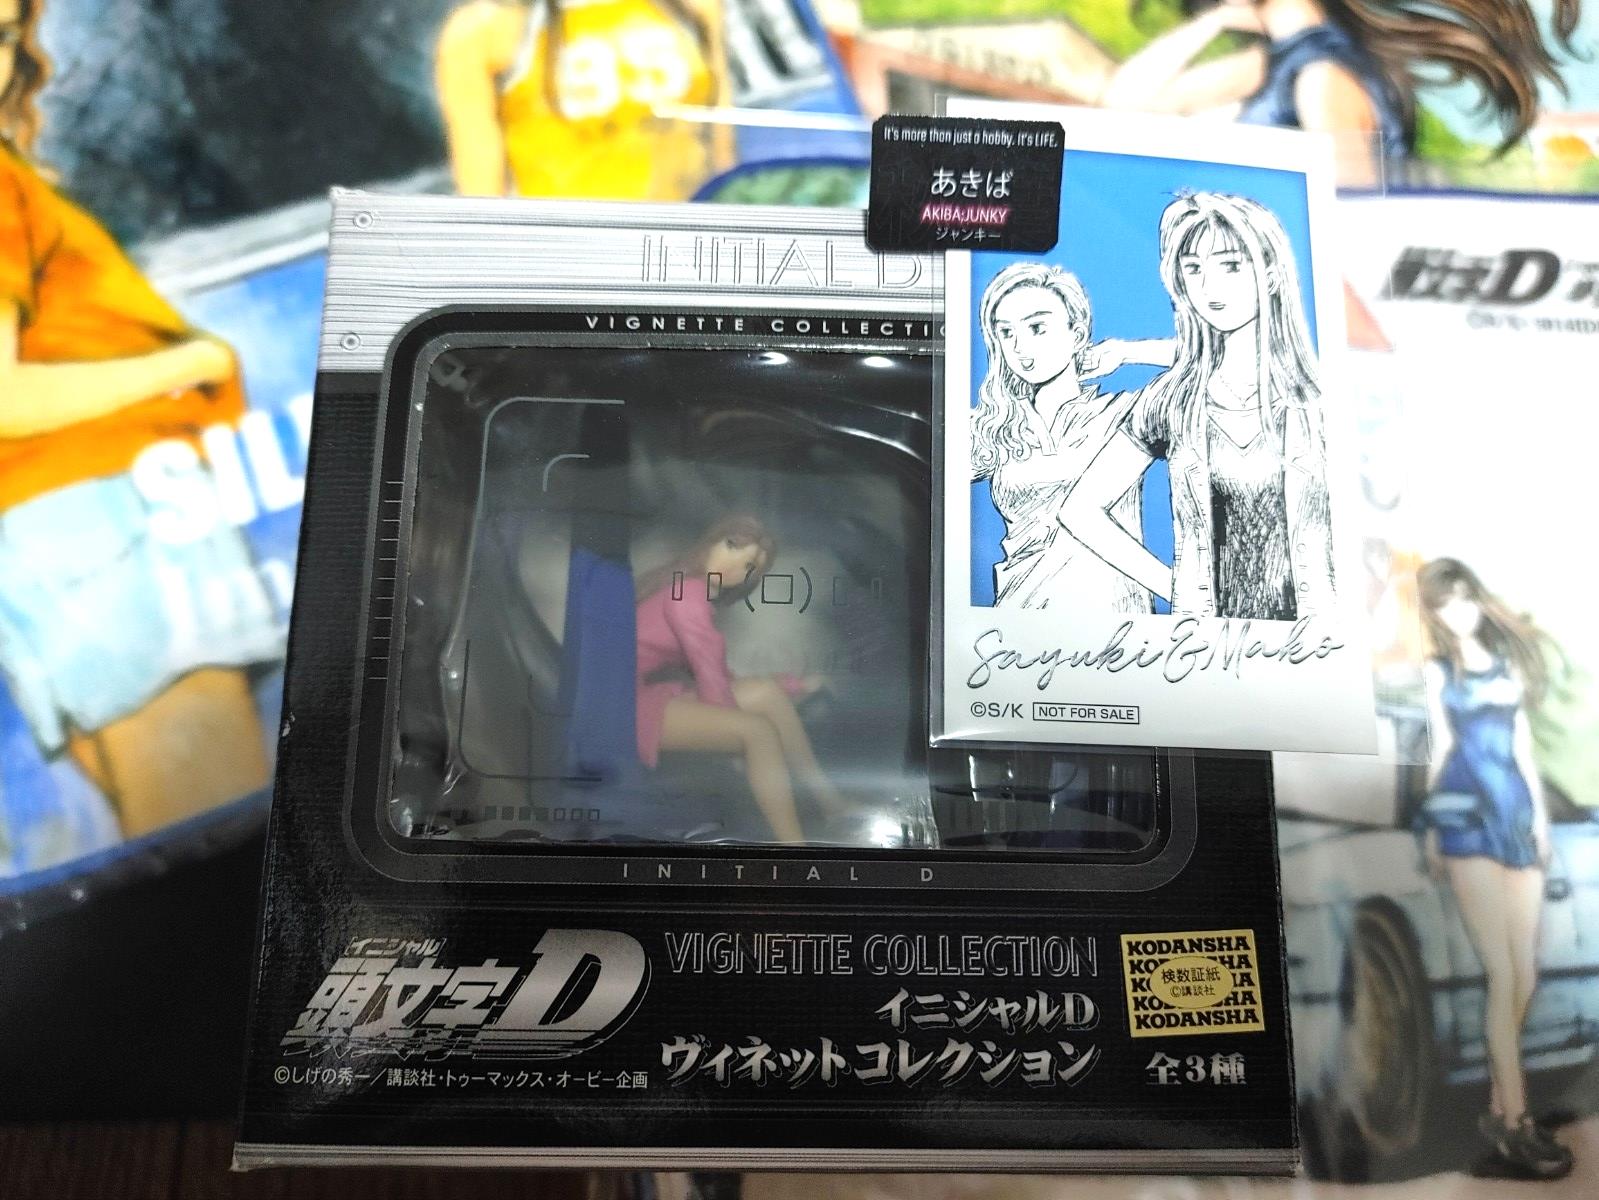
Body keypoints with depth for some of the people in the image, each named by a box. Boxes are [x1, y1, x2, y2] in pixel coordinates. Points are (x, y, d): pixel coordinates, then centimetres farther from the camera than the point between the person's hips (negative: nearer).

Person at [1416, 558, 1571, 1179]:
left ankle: (1500, 1103, 13)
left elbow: (1523, 743, 17)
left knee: (1526, 972, 2)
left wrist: (1541, 815, 10)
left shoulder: (1509, 662, 17)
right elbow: (1443, 748, 8)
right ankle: (1515, 1120, -5)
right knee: (1502, 972, -10)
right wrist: (1431, 827, 5)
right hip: (1468, 821, -4)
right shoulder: (1438, 670, 9)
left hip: (1518, 816, 4)